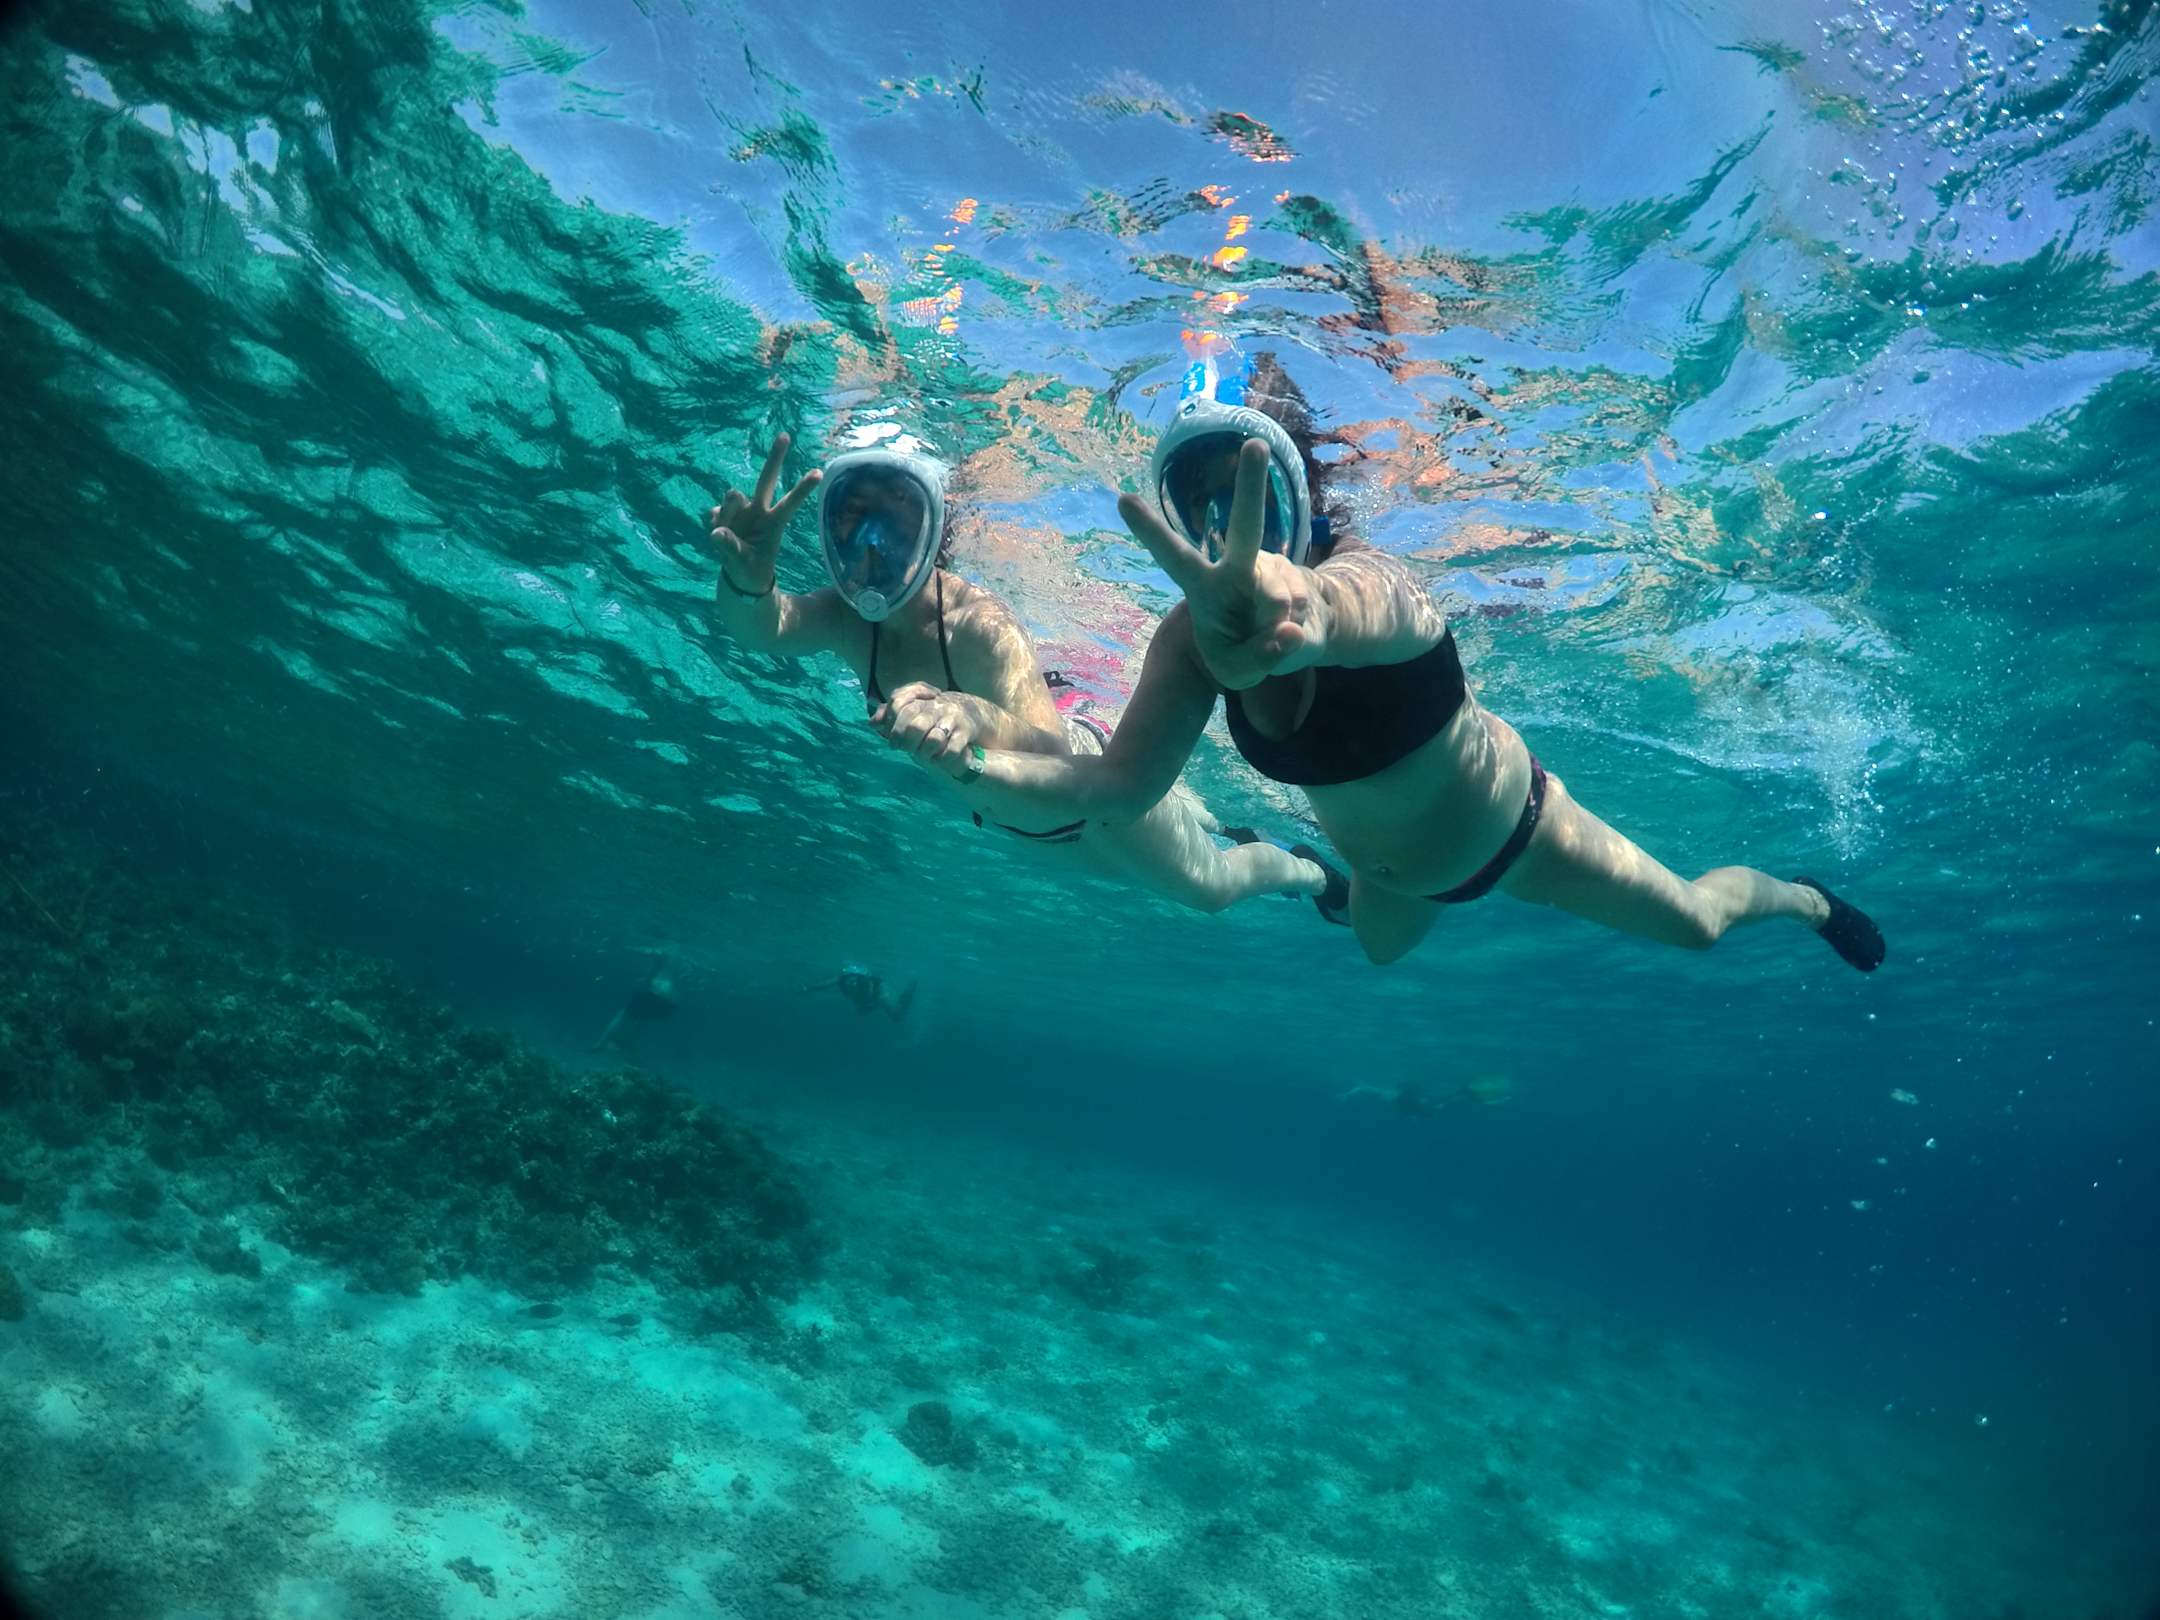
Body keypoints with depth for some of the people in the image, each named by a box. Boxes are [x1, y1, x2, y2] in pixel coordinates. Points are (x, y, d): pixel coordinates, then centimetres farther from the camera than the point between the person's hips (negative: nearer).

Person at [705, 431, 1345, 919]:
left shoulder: (979, 624, -39)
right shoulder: (847, 617, -22)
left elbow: (1056, 757, -53)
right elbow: (762, 628, -43)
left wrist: (978, 720, -75)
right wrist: (746, 579, -67)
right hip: (1016, 818, 7)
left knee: (1211, 887, 14)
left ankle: (1313, 874, 45)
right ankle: (1218, 827, 64)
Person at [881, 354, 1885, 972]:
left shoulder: (1370, 581, -41)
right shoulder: (1194, 635, -24)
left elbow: (1334, 614, -67)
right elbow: (1122, 783, -32)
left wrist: (1283, 625, -92)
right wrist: (981, 763, -49)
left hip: (1507, 822, -5)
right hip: (1389, 869, 5)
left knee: (1693, 924, 13)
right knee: (1379, 949, 34)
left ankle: (1800, 899, 49)